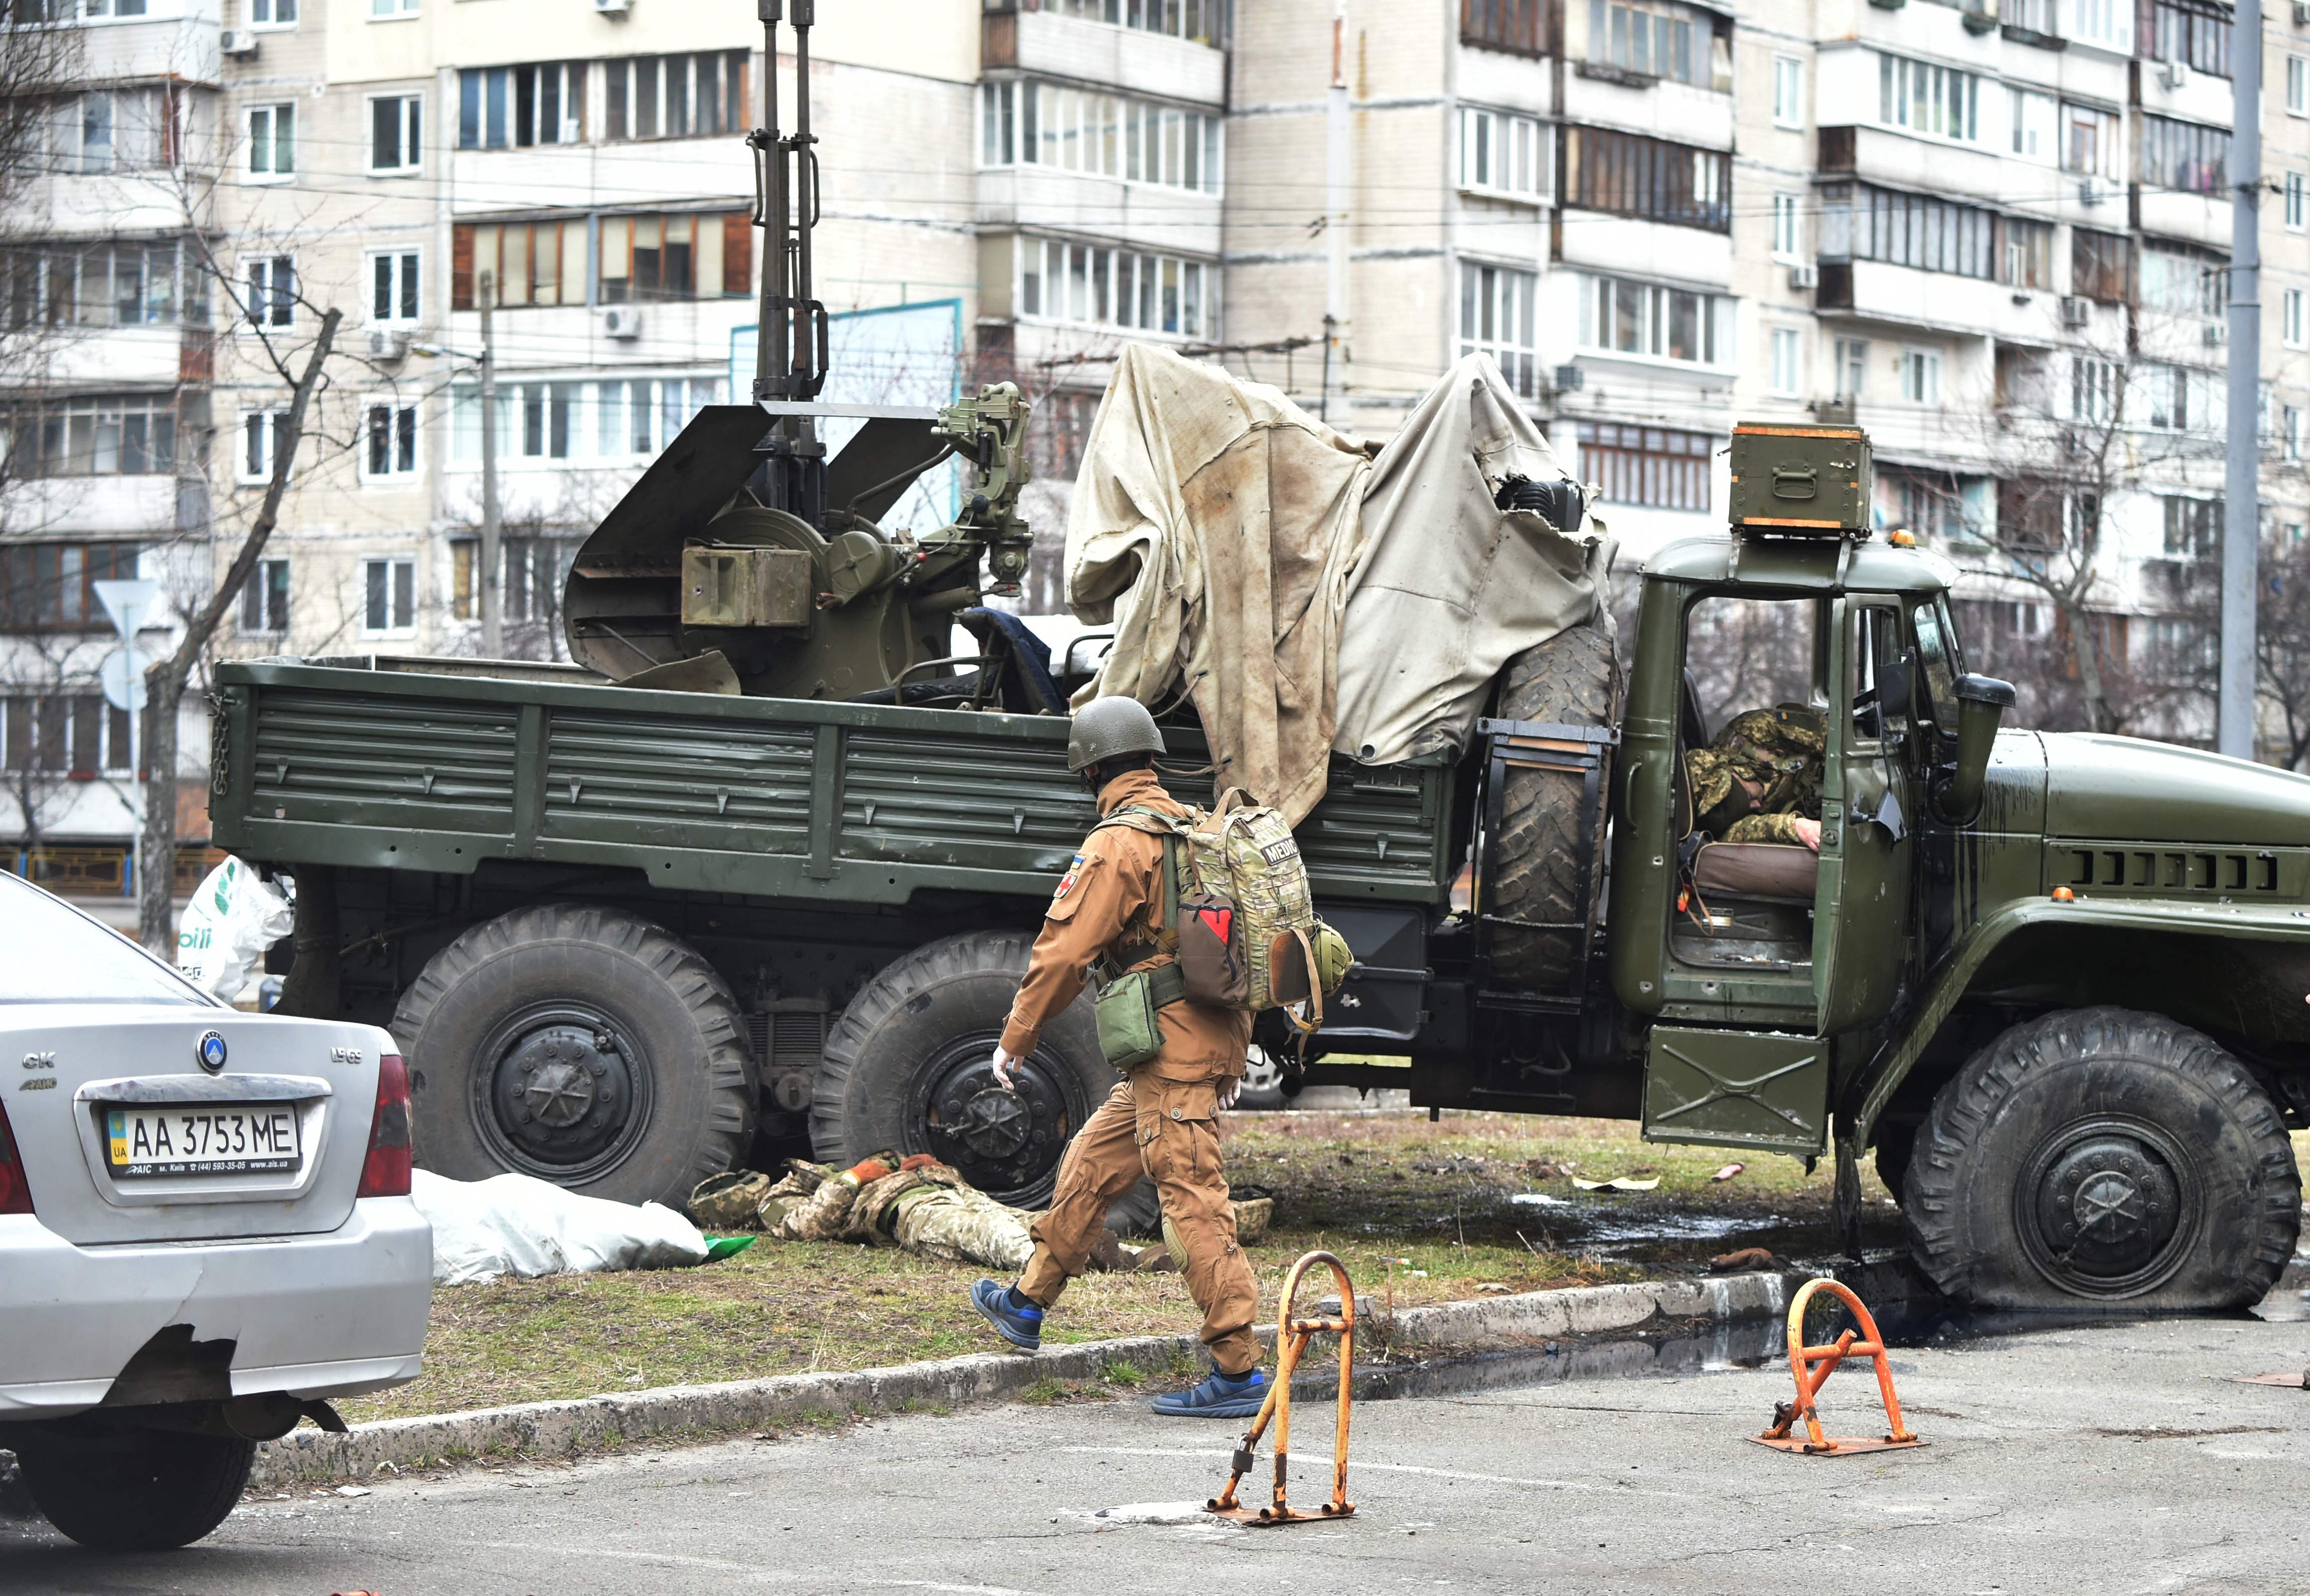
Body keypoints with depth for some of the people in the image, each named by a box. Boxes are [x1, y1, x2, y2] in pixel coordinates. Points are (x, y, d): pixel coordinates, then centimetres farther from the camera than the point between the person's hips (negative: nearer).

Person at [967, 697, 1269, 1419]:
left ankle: (1238, 1373, -11)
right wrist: (1234, 1055, 27)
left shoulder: (1117, 845, -12)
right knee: (1090, 1165, 20)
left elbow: (1062, 951, -12)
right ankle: (1027, 1305, 33)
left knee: (1193, 1200, -9)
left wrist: (1014, 1041, -1)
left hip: (1170, 1049, -9)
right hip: (1214, 1036, 9)